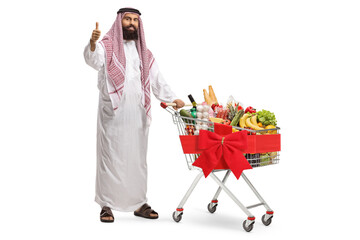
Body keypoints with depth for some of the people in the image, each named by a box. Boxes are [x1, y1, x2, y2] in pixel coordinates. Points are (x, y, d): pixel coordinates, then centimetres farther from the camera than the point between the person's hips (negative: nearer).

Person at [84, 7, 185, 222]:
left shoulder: (144, 52, 19)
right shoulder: (106, 46, 3)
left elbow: (157, 78, 17)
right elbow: (93, 60, -18)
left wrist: (172, 98, 4)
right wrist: (92, 43, -39)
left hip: (137, 114, 5)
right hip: (113, 113, -4)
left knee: (137, 158, 8)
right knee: (111, 157, -4)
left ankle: (139, 203, 16)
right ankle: (107, 205, 3)